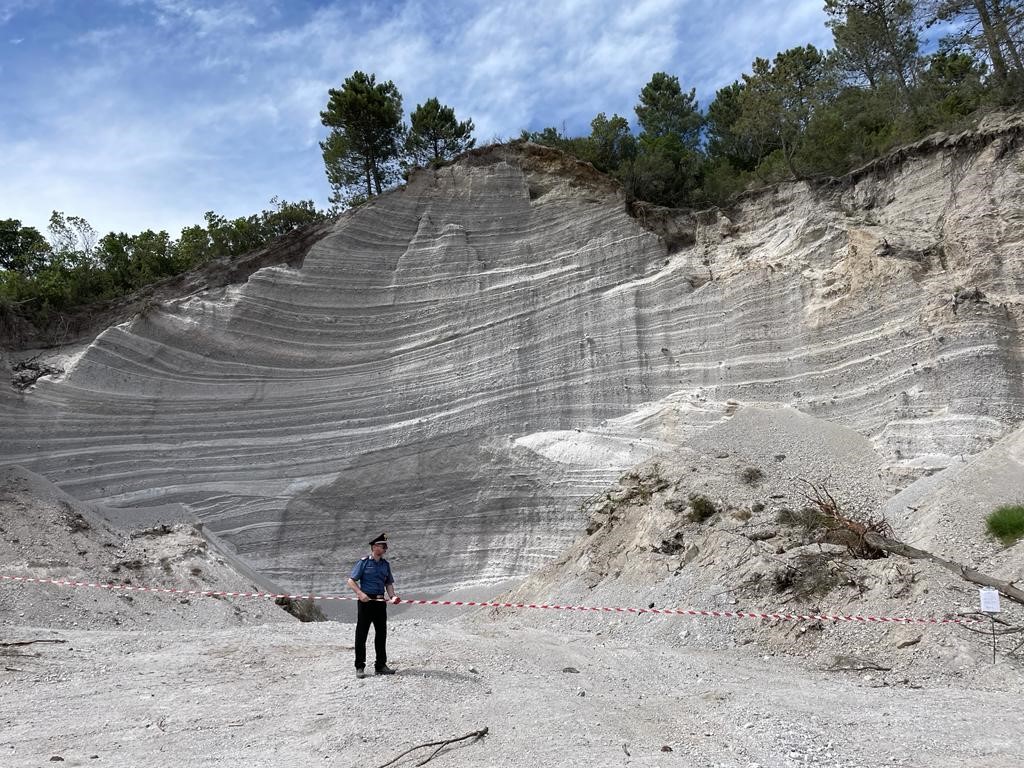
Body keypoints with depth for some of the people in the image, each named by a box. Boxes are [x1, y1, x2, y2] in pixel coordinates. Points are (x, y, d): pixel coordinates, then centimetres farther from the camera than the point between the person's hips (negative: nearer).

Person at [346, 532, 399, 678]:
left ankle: (381, 665, 21)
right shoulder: (364, 562, -6)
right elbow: (351, 581, -7)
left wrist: (392, 596, -1)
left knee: (381, 634, 11)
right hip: (366, 601, -6)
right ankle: (360, 667, 9)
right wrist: (360, 593, -21)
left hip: (381, 602, 6)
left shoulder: (385, 564, 11)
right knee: (361, 635, 0)